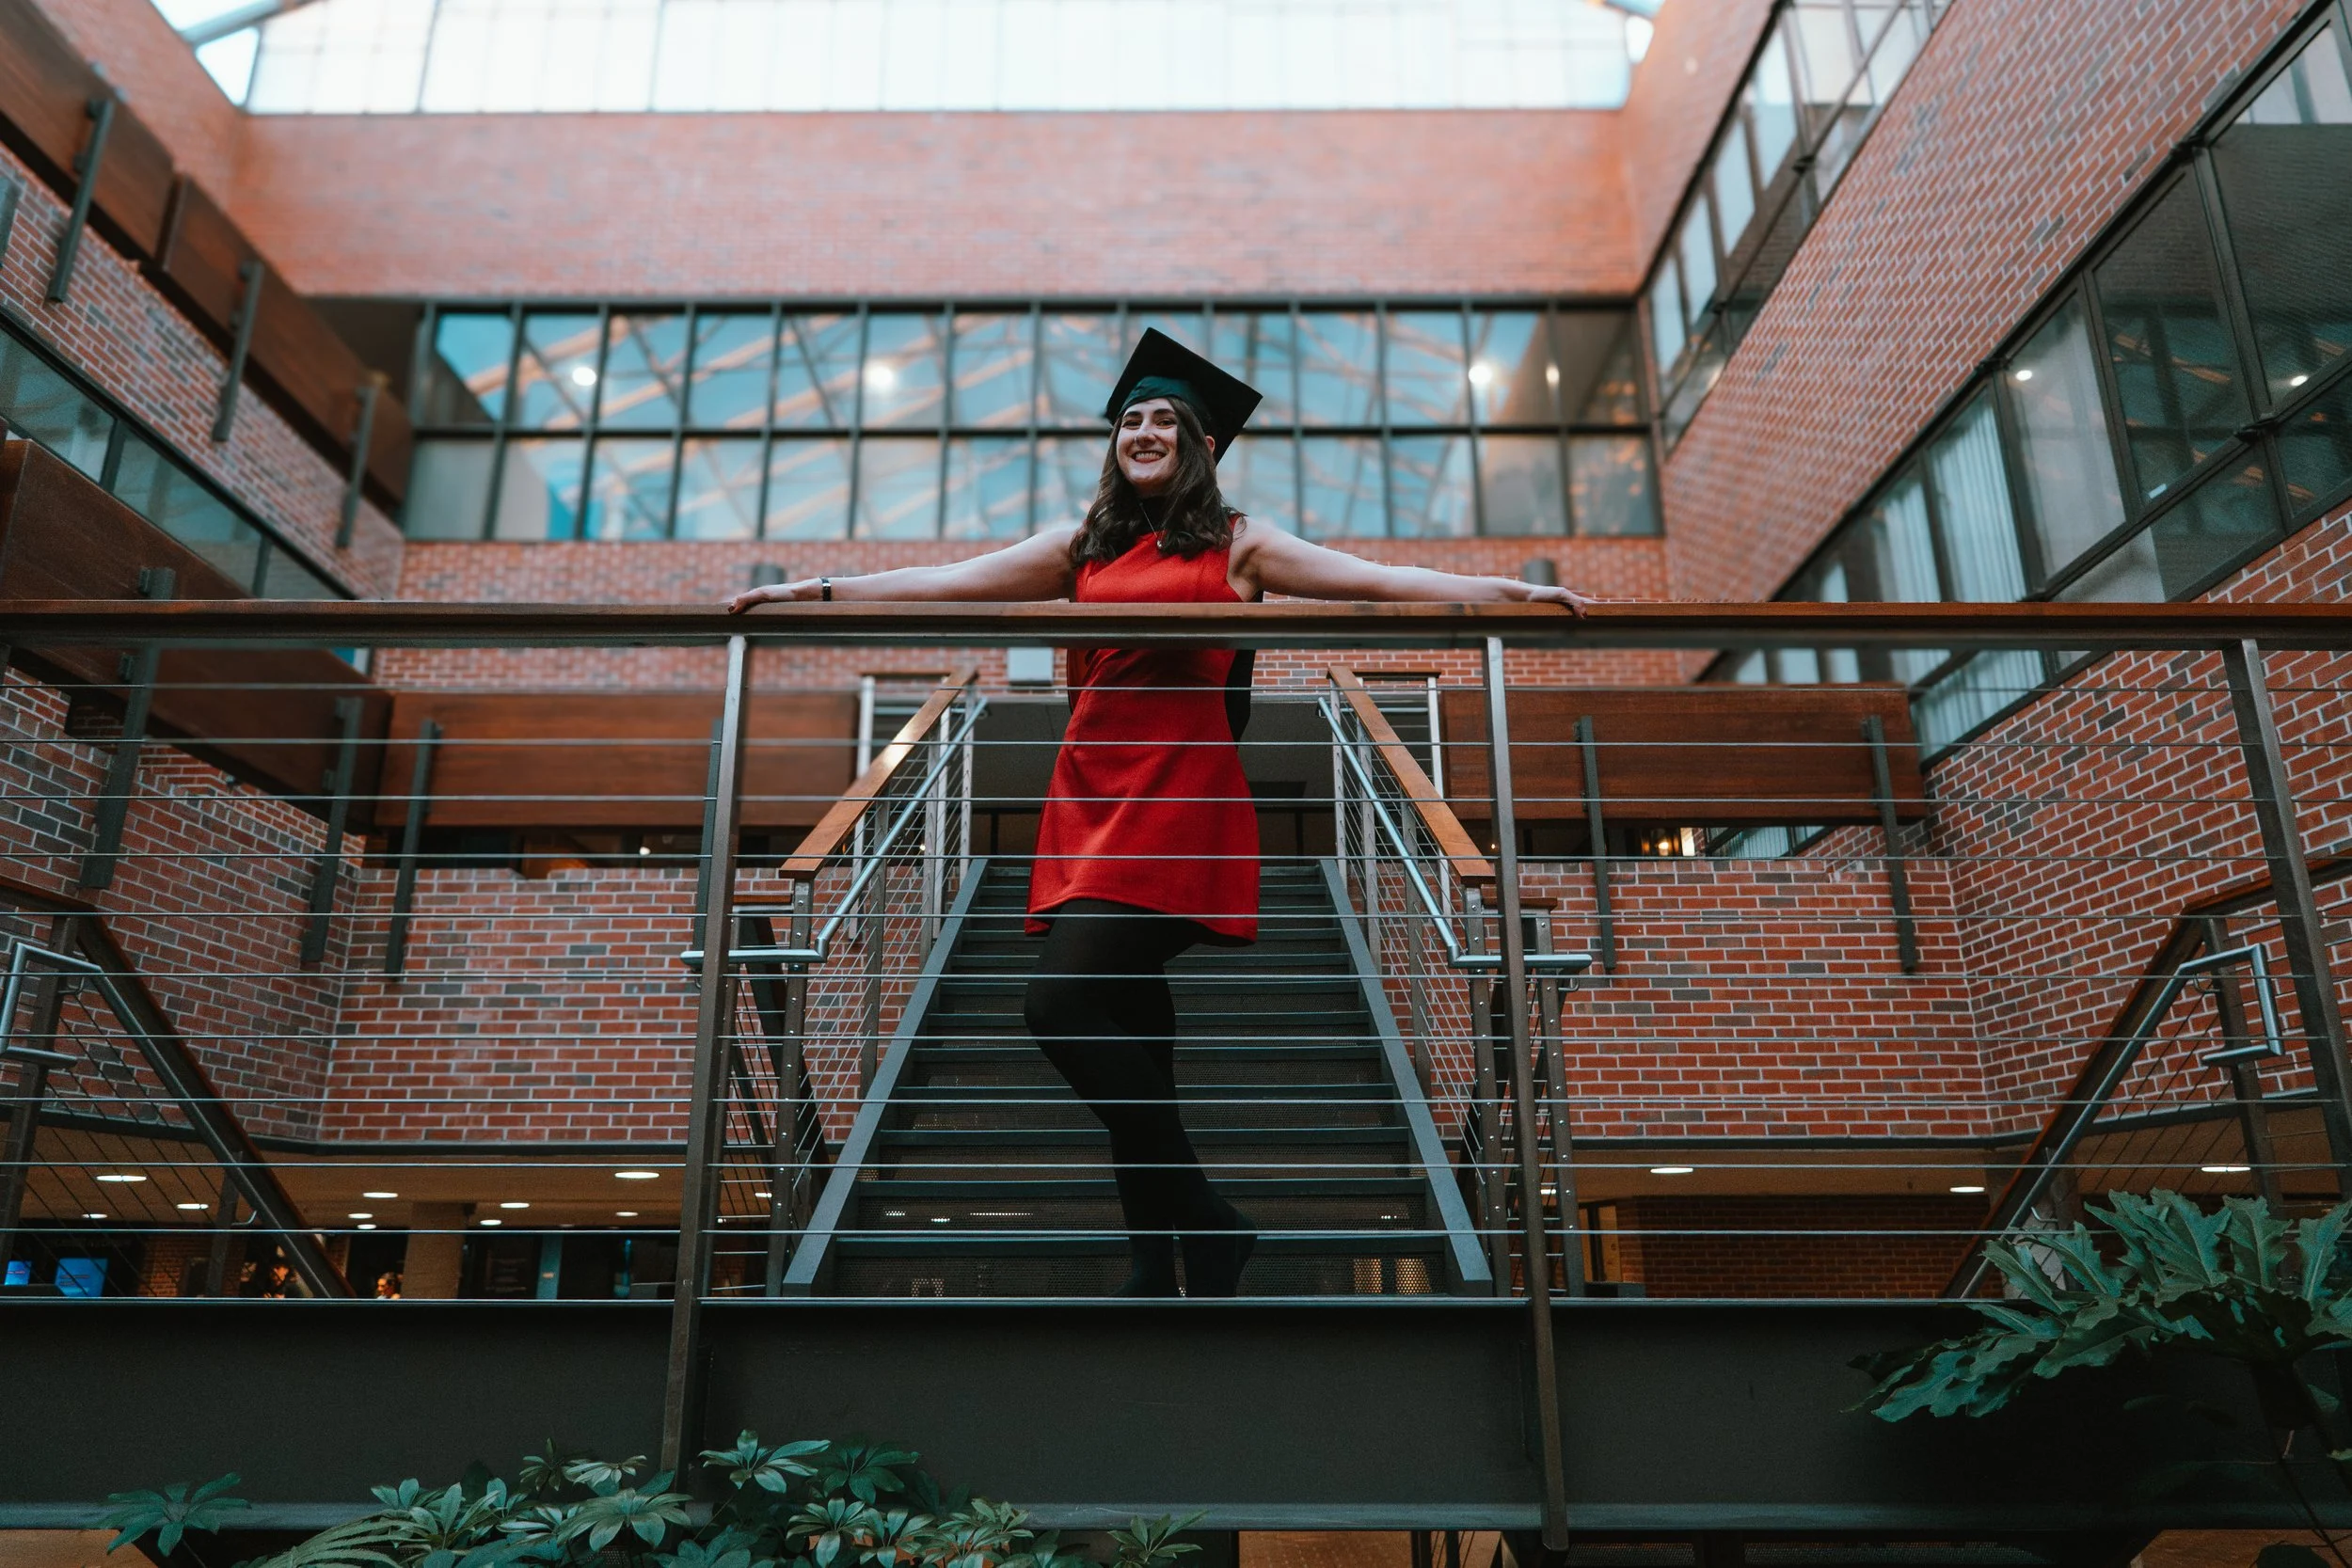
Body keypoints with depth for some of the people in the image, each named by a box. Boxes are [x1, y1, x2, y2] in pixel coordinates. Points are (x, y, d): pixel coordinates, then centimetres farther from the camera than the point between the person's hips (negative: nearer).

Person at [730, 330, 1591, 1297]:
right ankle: (1158, 1268, 15)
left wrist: (1514, 593, -3)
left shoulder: (1237, 546, 10)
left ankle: (1201, 1228, -5)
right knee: (1128, 1030, 5)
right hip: (1090, 791, 5)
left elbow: (1383, 581, 5)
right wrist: (816, 593, 15)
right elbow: (945, 583, 19)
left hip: (1178, 792, -5)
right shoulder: (1081, 546, 21)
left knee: (1061, 1003, -19)